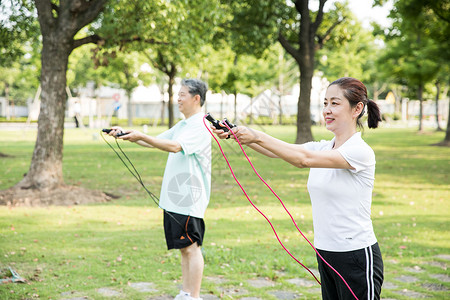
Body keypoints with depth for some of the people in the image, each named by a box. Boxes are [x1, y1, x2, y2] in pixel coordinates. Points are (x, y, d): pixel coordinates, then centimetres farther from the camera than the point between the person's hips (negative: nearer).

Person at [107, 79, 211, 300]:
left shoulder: (200, 126, -11)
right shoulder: (181, 126, 19)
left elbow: (175, 146, -25)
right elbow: (155, 142, 20)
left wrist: (141, 136, -28)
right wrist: (126, 134, 8)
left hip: (190, 199, -9)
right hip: (174, 198, 9)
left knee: (191, 248, -6)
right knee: (184, 248, 14)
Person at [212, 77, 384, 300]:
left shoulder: (360, 151, -16)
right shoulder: (322, 148, 8)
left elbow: (304, 159, -27)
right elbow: (275, 151, -3)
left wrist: (257, 137, -28)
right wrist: (236, 135, -17)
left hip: (357, 257, -7)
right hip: (326, 254, 8)